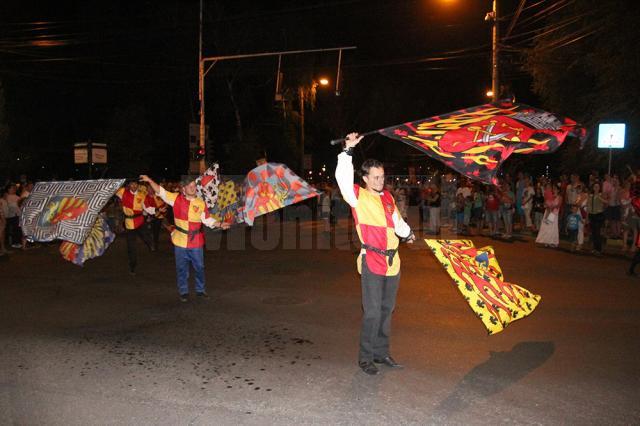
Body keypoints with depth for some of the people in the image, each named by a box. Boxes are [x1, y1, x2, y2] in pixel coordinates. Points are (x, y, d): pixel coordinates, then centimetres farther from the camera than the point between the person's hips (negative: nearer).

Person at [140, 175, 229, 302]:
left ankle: (200, 290, 26)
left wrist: (220, 224, -8)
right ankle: (183, 292, 23)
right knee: (182, 268, 10)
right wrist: (150, 180, -9)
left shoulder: (201, 203, -1)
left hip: (196, 242, 0)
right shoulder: (176, 198, -2)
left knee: (199, 267, 9)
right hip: (180, 241, 0)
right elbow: (160, 191, 0)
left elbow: (207, 220, 4)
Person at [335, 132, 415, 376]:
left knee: (386, 310, 14)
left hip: (392, 261, 7)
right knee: (372, 312, -5)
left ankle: (381, 353, 27)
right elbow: (343, 177, -21)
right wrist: (348, 151, -22)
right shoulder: (358, 197, -5)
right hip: (372, 262, -7)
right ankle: (366, 357, 9)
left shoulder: (387, 196, 14)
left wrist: (408, 232, 20)